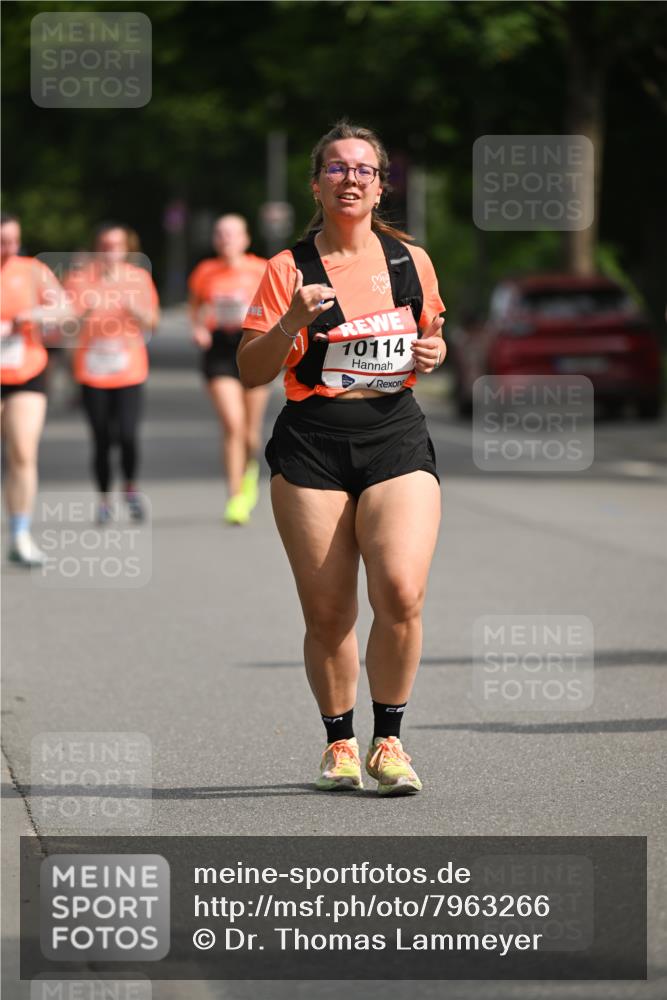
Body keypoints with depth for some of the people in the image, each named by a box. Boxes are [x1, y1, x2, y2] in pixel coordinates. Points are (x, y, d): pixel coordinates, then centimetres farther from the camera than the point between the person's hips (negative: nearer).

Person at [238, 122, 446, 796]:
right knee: (327, 613, -1)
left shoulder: (411, 260, 10)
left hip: (396, 437, 1)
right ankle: (339, 742, 19)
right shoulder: (290, 269, 1)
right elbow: (251, 372, 0)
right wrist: (291, 322, -17)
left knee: (400, 594, -16)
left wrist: (433, 353, 2)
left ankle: (388, 741, 0)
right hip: (312, 444, -1)